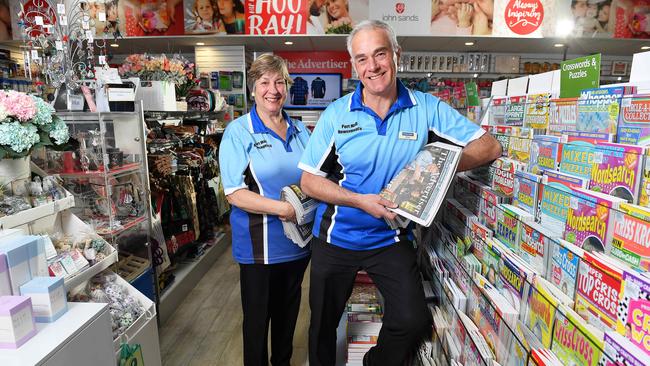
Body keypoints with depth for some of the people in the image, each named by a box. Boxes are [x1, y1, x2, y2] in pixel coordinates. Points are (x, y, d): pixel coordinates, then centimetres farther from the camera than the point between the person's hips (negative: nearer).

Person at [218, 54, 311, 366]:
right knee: (257, 316, 13)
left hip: (298, 240, 5)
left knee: (288, 311, 23)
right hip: (259, 244, -5)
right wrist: (284, 208, -25)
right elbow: (235, 194, -16)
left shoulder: (300, 130, 6)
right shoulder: (238, 132, -9)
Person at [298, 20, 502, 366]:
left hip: (391, 238, 0)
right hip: (336, 237, 1)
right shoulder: (336, 113, -9)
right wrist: (359, 200, -22)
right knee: (323, 325, 16)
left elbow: (489, 146, -9)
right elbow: (309, 180, -8)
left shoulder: (426, 108, -8)